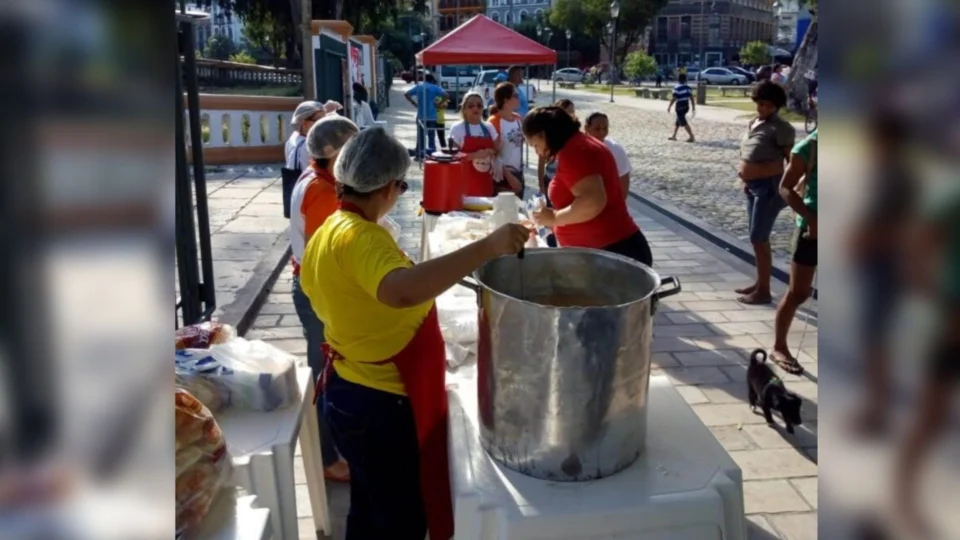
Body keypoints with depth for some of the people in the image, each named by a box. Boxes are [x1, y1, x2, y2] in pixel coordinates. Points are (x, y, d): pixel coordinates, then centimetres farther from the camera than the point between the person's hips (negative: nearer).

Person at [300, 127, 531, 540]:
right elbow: (402, 291, -48)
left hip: (351, 392, 10)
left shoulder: (332, 229, 5)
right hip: (380, 405, -10)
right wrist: (487, 247, -46)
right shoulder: (359, 237, -26)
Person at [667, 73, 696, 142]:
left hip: (680, 107, -8)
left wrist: (669, 106, -9)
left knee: (683, 123, -5)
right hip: (686, 106, 8)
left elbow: (674, 98, -17)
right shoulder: (688, 87, 6)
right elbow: (691, 97, 5)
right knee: (678, 121, 19)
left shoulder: (677, 88, -14)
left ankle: (692, 137, -10)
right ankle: (673, 136, 28)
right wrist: (693, 107, 11)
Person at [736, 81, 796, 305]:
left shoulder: (780, 128, -16)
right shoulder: (754, 122, 10)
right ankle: (759, 282, 28)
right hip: (752, 187, 9)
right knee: (759, 238, 16)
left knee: (758, 238, -5)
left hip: (769, 188, -9)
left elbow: (792, 160, -17)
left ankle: (764, 291, 4)